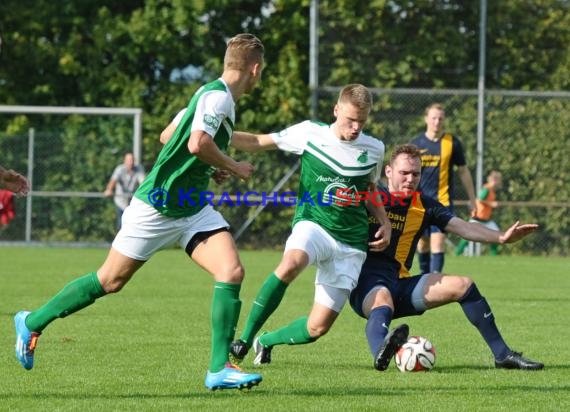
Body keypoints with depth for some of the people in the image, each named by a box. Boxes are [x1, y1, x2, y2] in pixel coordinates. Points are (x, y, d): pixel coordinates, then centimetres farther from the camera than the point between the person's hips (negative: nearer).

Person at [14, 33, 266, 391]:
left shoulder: (212, 94, 11)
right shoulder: (217, 96, -18)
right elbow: (197, 144, -33)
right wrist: (234, 168, -17)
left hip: (192, 209, 8)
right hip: (157, 207, -8)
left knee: (232, 272, -12)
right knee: (110, 281, 3)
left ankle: (219, 368, -11)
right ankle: (32, 322, 22)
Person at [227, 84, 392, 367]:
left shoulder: (374, 149, 7)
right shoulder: (309, 133, -2)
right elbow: (258, 143, 6)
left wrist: (384, 222, 7)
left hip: (350, 245, 3)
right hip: (312, 224, -3)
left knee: (317, 328, -6)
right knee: (291, 264, -40)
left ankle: (266, 342, 28)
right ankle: (245, 341, -25)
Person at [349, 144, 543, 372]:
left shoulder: (424, 206, 9)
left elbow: (462, 227, -3)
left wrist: (501, 237, -18)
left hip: (400, 286, 6)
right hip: (366, 285, -6)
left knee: (462, 285, -3)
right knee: (383, 300, -41)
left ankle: (503, 354, 2)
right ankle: (380, 353, -74)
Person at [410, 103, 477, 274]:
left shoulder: (452, 143, -1)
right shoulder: (416, 144, 3)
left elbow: (463, 171, 7)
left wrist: (472, 199, 9)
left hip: (443, 201, -2)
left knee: (438, 242, -13)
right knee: (422, 243, 9)